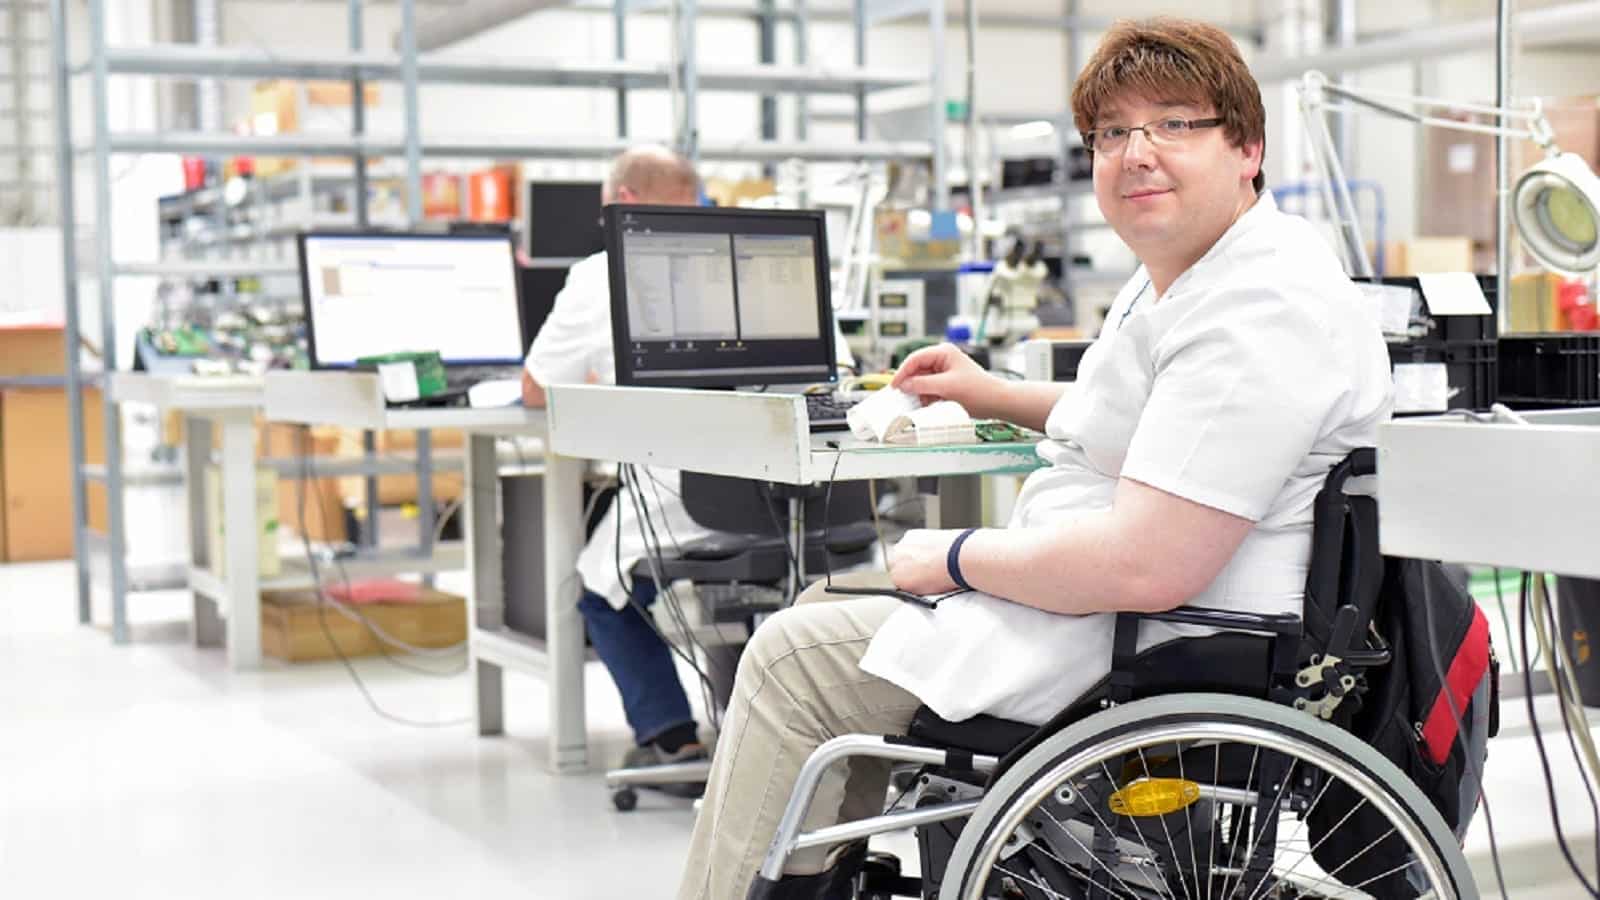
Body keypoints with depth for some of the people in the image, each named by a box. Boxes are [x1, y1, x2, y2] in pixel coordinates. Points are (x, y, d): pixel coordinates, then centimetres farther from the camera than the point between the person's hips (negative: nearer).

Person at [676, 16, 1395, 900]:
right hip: (1089, 591, 11)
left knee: (793, 658, -8)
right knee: (830, 605, 19)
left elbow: (1145, 568, -30)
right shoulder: (1177, 274, 11)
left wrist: (954, 558, -17)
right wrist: (998, 395, 23)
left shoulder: (1259, 315, -24)